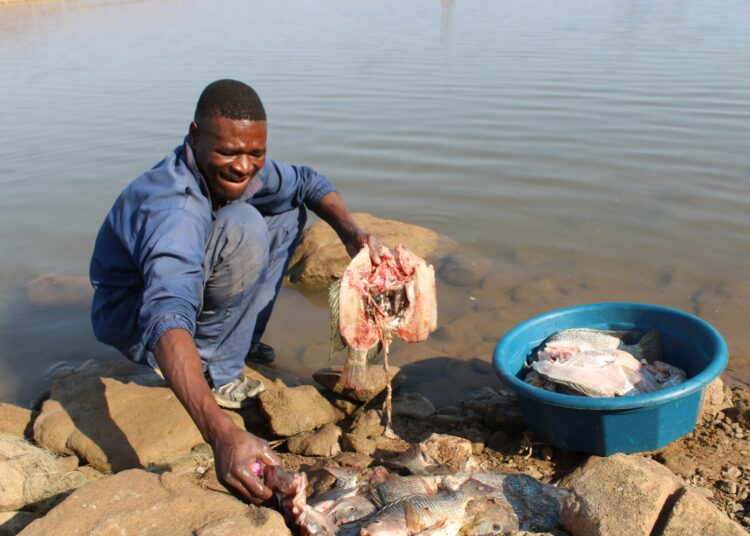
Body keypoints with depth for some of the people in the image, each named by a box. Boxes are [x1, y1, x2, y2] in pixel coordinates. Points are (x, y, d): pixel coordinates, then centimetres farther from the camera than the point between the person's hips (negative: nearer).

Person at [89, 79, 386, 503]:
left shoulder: (235, 168, -12)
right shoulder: (172, 209, -37)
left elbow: (307, 183, 4)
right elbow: (166, 319, -52)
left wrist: (351, 231, -18)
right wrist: (222, 434, -64)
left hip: (186, 282, 8)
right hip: (133, 322, -8)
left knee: (288, 212, 5)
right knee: (242, 227, -32)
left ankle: (240, 341, 3)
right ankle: (216, 370, -18)